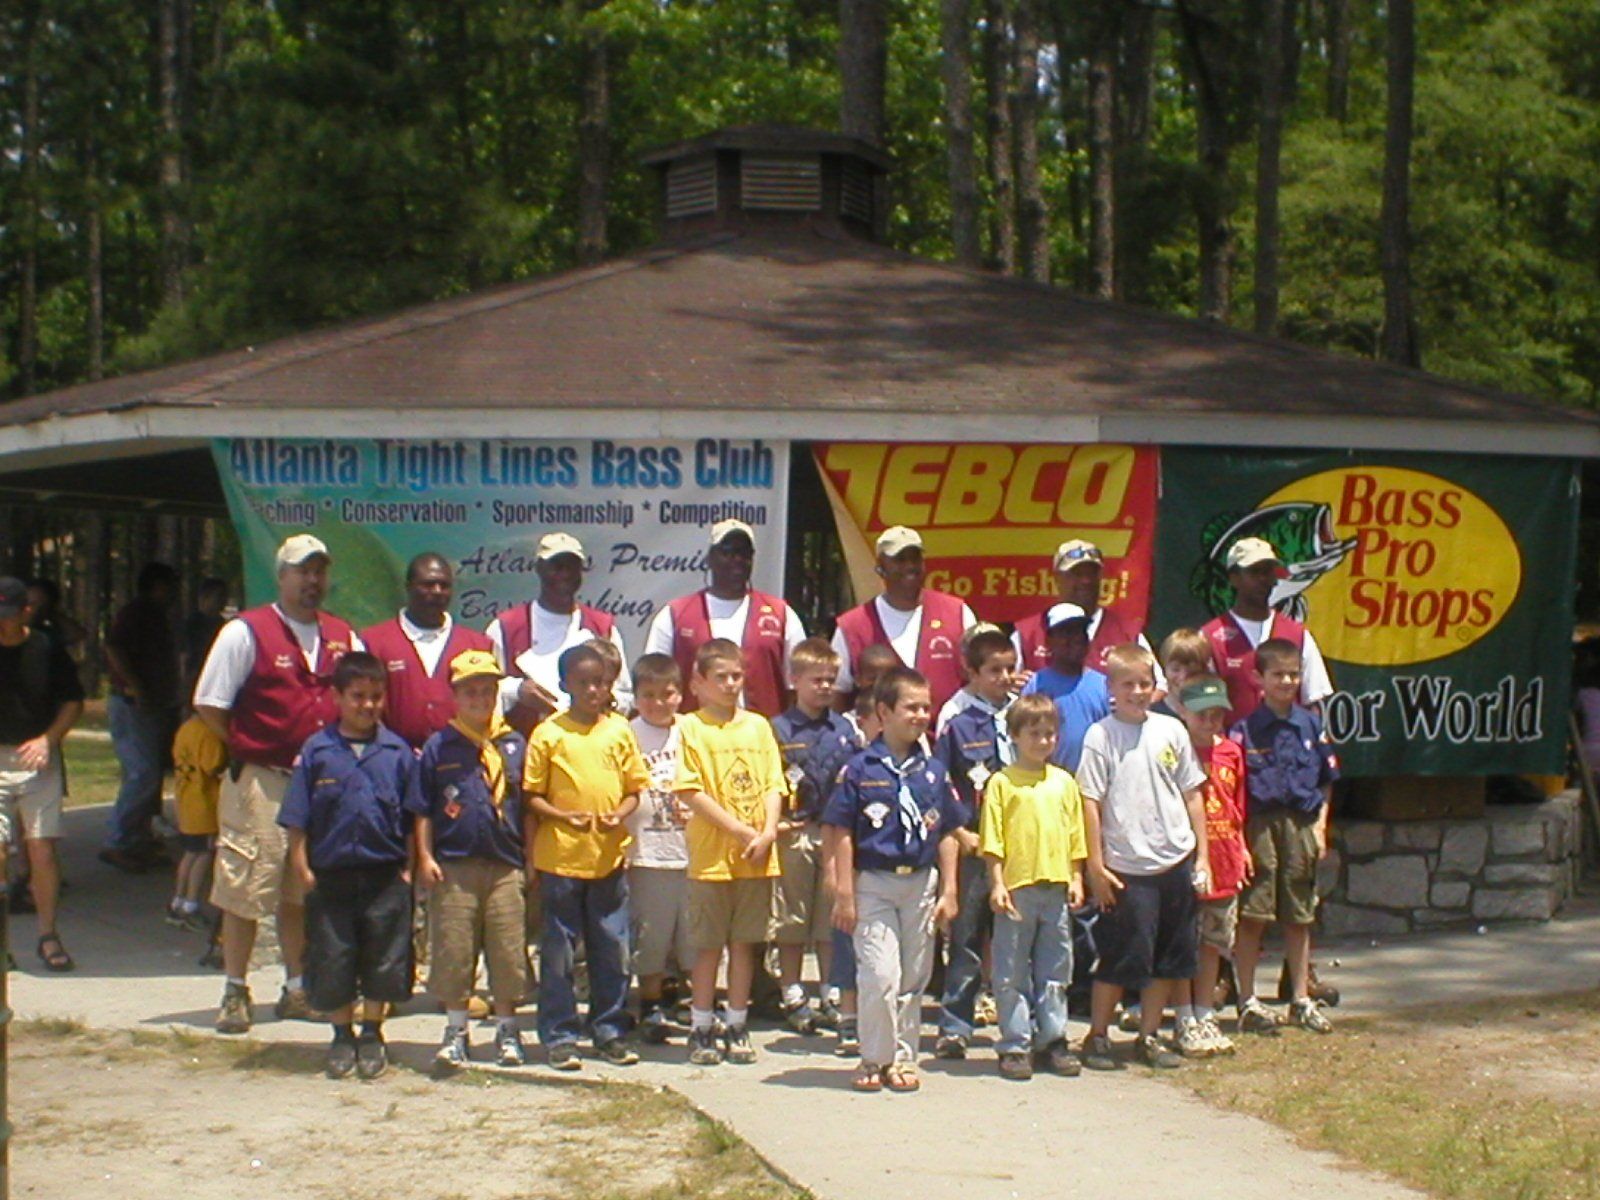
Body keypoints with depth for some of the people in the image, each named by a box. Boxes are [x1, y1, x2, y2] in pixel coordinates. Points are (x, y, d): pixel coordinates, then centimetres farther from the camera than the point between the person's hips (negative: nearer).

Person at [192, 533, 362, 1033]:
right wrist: (247, 747, -4)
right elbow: (209, 704, -3)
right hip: (261, 781, -5)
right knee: (245, 890, -3)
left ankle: (297, 990, 21)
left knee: (303, 893, 12)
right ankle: (235, 993, 6)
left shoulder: (343, 637, 11)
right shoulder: (246, 632, -4)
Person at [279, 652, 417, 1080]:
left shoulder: (398, 751, 2)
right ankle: (342, 1035, 23)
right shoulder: (317, 750, 0)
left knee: (383, 962, 6)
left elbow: (413, 818, 5)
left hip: (386, 877, 0)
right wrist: (302, 867, -4)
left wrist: (409, 867, 0)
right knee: (331, 964, 6)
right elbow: (297, 817, 1)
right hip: (331, 877, 0)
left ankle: (372, 1035, 23)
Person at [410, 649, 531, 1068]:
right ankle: (456, 1031, 15)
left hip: (505, 865, 1)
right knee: (453, 950, 3)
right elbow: (422, 810, 4)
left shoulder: (514, 745, 6)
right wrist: (425, 857, -3)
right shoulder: (439, 747, 3)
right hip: (453, 866, -1)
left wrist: (532, 858, 6)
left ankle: (507, 1030, 16)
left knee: (508, 951, 4)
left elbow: (527, 809, 9)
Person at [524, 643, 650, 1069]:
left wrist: (621, 814, -9)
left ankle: (611, 1031, 19)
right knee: (559, 953, 3)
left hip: (609, 856, 3)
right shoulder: (549, 734, -2)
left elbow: (635, 786, 11)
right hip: (560, 858, -3)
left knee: (612, 950, 8)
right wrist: (564, 817, -17)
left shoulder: (619, 730, 6)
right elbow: (532, 794, -1)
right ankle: (560, 1036, 11)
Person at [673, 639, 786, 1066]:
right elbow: (691, 792, -10)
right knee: (709, 945, 2)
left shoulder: (758, 726, 10)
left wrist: (768, 831, -8)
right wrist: (740, 830, -13)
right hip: (712, 855, -3)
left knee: (745, 943, 8)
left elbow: (773, 785, 8)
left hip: (757, 856, 4)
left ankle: (737, 1027, 17)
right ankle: (701, 1030, 11)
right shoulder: (691, 728, -3)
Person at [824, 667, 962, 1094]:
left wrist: (948, 891, 5)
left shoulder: (933, 772, 6)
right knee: (880, 976, -10)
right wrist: (844, 894, -9)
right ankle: (874, 1059, 5)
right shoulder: (860, 770, -6)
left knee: (914, 978, 10)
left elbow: (947, 834, 10)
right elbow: (842, 833, -6)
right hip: (873, 884, -4)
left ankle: (903, 1059, 21)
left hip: (921, 883, 4)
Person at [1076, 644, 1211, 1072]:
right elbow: (1090, 801, -6)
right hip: (1127, 867, -4)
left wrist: (1202, 856, 7)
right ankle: (1097, 1037, 13)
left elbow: (1192, 794, 11)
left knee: (1169, 958, 9)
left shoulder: (1171, 731, 7)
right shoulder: (1101, 735, -4)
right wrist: (1096, 865, -10)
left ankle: (1149, 1036, 21)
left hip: (1176, 861, 4)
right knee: (1121, 958, -1)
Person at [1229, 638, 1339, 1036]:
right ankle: (1248, 1001, 8)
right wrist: (1238, 838, -13)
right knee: (1252, 917, -1)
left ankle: (1301, 999, 21)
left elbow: (1325, 783, 13)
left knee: (1298, 918, 12)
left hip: (1301, 825, 4)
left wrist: (1320, 826, 4)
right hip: (1259, 826, -4)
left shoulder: (1311, 726, 7)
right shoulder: (1245, 730, -5)